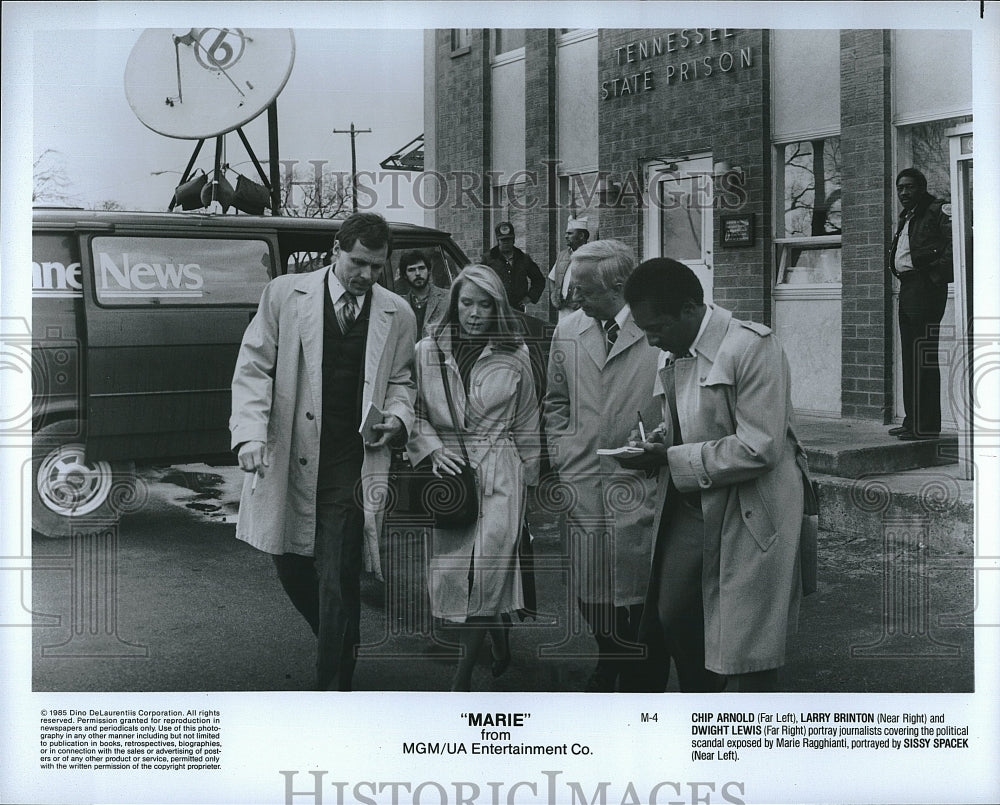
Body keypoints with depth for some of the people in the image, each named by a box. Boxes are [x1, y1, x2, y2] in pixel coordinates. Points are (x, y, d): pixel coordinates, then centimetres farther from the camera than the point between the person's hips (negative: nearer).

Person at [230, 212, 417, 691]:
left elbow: (400, 381, 17)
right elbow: (254, 368, 0)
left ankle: (333, 691, 6)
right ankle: (342, 641, 42)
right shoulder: (285, 294, 1)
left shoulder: (397, 315, 5)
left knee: (338, 583, -5)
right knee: (291, 568, 15)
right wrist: (251, 434, -13)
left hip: (353, 469, -1)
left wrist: (398, 418, -5)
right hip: (288, 461, 1)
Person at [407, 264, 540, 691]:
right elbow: (413, 410, 9)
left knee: (487, 569, -10)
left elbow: (526, 423, 10)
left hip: (499, 476, -2)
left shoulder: (514, 355, 2)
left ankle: (464, 674, 2)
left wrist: (528, 475, 14)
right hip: (447, 470, 2)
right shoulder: (427, 351, 2)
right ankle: (499, 640, 28)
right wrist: (433, 448, -7)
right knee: (449, 569, 3)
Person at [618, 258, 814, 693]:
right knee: (671, 617, 14)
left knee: (747, 644, -1)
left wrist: (671, 459, -21)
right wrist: (657, 441, 1)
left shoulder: (753, 347, -18)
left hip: (748, 514, -8)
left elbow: (759, 449, -24)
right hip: (690, 507, 8)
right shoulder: (674, 353, 8)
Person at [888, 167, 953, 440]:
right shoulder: (906, 218, 21)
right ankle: (912, 420, 19)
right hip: (907, 287, 10)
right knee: (909, 357, 12)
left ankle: (927, 425, -9)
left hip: (925, 286, -10)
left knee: (923, 357, -11)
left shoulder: (937, 211, -7)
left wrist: (941, 270, -19)